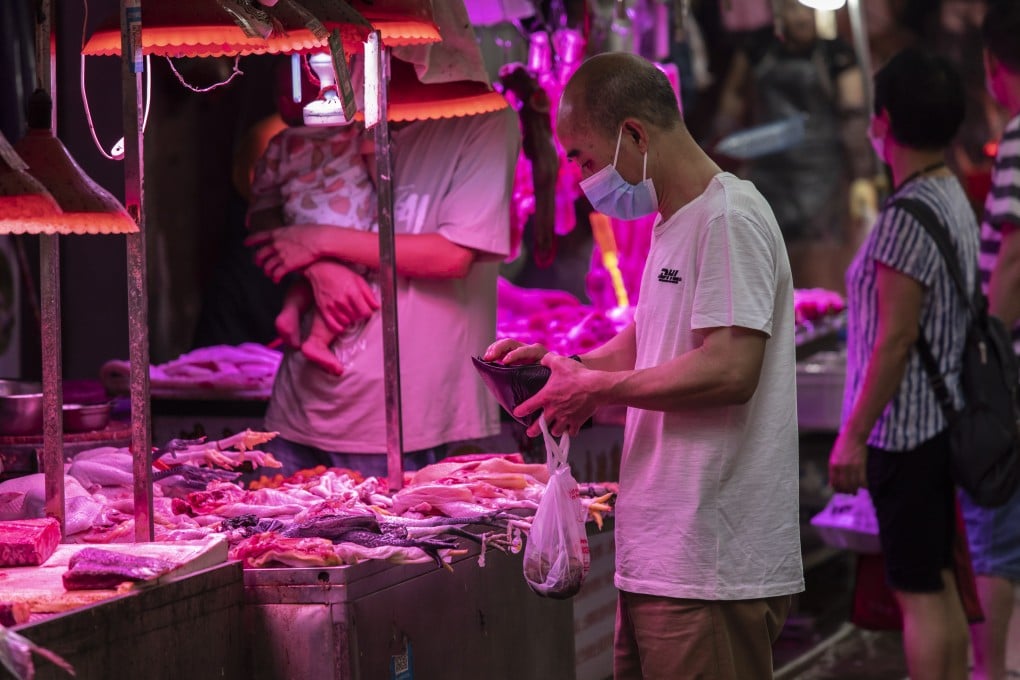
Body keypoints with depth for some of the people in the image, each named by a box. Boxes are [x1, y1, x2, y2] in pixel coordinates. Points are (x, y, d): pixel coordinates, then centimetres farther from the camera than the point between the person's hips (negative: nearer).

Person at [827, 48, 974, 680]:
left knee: (918, 591, -4)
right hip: (940, 422, 9)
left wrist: (853, 434, -16)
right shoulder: (956, 201, 10)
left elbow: (895, 340, -21)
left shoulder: (908, 217, -19)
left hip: (903, 431, -9)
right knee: (938, 582, 15)